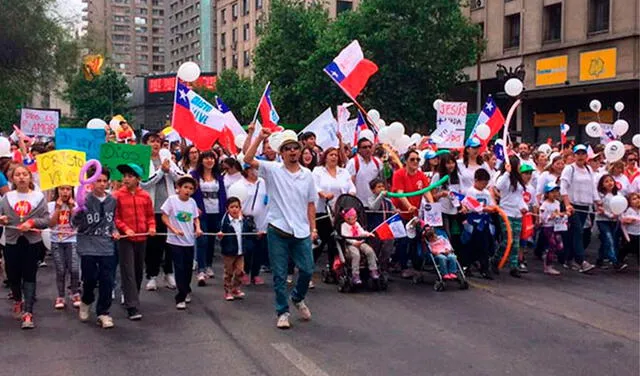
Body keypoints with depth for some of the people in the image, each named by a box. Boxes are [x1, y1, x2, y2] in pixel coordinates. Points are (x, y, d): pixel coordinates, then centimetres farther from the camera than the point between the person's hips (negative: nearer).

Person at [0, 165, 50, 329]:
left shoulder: (38, 197, -1)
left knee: (29, 277, -2)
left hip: (32, 242, -2)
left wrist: (32, 222, -20)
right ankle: (18, 301, 41)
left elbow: (46, 220, -4)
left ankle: (28, 313, -2)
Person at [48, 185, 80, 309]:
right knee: (60, 271, -1)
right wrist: (58, 207, -12)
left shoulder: (75, 204, 1)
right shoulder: (51, 205, 1)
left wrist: (71, 207, -12)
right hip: (56, 242, 0)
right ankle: (60, 297, 13)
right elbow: (51, 224, -9)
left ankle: (75, 294, 9)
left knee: (74, 269, -11)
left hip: (72, 241, 0)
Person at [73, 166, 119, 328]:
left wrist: (114, 231, 6)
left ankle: (103, 313, 14)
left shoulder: (112, 200, 5)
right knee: (89, 280, 3)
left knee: (107, 281, 1)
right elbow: (75, 223, -13)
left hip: (107, 247, 3)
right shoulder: (85, 200, -9)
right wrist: (78, 211, -30)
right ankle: (86, 301, 34)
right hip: (88, 246, -3)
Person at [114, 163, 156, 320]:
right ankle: (133, 307, -9)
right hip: (125, 239, -4)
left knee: (138, 271, 15)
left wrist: (152, 227, -7)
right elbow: (115, 217, -5)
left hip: (142, 238, 4)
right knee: (128, 273, -8)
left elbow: (150, 215, 11)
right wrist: (125, 229, -18)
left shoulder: (145, 196, 4)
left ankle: (130, 298, 34)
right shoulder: (117, 195, -5)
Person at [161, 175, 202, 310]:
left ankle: (185, 291, 35)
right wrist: (174, 230, -16)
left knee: (188, 268, 13)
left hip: (189, 240, 4)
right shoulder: (172, 199, -8)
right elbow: (164, 217, -7)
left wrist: (198, 228, -6)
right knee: (179, 268, -5)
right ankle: (181, 297, 1)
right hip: (175, 241, -4)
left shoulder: (192, 202, 4)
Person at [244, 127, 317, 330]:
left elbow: (310, 204, 12)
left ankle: (298, 298, 35)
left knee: (307, 270, 6)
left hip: (302, 231, 3)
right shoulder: (272, 170, -1)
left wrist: (313, 228, 7)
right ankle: (282, 312, 16)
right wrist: (260, 138, -20)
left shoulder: (307, 174, 8)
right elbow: (248, 159, -13)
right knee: (280, 275, 4)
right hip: (278, 230, -3)